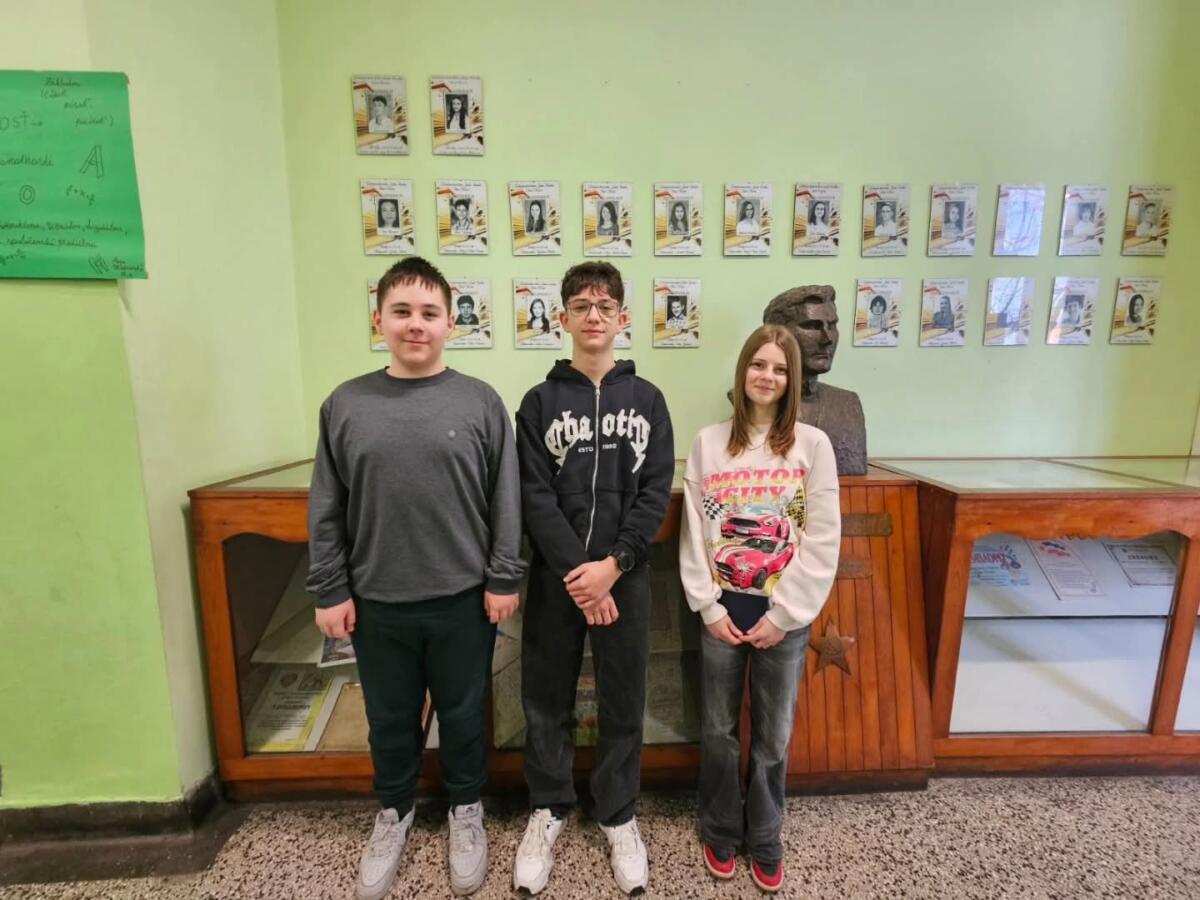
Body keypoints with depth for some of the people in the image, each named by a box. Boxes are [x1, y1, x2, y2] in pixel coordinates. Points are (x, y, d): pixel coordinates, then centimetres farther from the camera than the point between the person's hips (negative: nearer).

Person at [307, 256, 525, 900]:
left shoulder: (480, 401, -6)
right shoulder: (345, 404, -1)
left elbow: (505, 500, -5)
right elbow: (326, 509, 1)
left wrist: (503, 579, -6)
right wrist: (329, 590, 0)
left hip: (463, 598, -1)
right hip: (376, 602, 2)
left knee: (463, 713, 18)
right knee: (389, 717, 22)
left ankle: (465, 810, 44)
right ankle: (393, 812, 48)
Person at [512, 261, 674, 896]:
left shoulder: (647, 399, 3)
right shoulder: (539, 402, 1)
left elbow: (656, 493, -4)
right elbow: (535, 497, -6)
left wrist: (613, 564, -14)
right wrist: (575, 571, -15)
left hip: (625, 576, 1)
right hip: (555, 576, 0)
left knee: (622, 702, 13)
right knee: (546, 699, 13)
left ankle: (618, 816, 36)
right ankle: (547, 810, 37)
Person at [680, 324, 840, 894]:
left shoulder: (813, 445, -4)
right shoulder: (708, 443, 0)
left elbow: (822, 540, -6)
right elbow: (694, 532, -1)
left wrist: (782, 614, -10)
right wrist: (709, 607, -6)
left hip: (784, 614, 0)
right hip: (722, 610, 1)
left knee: (773, 736, 14)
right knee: (718, 730, 14)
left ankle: (764, 841, 38)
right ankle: (720, 832, 39)